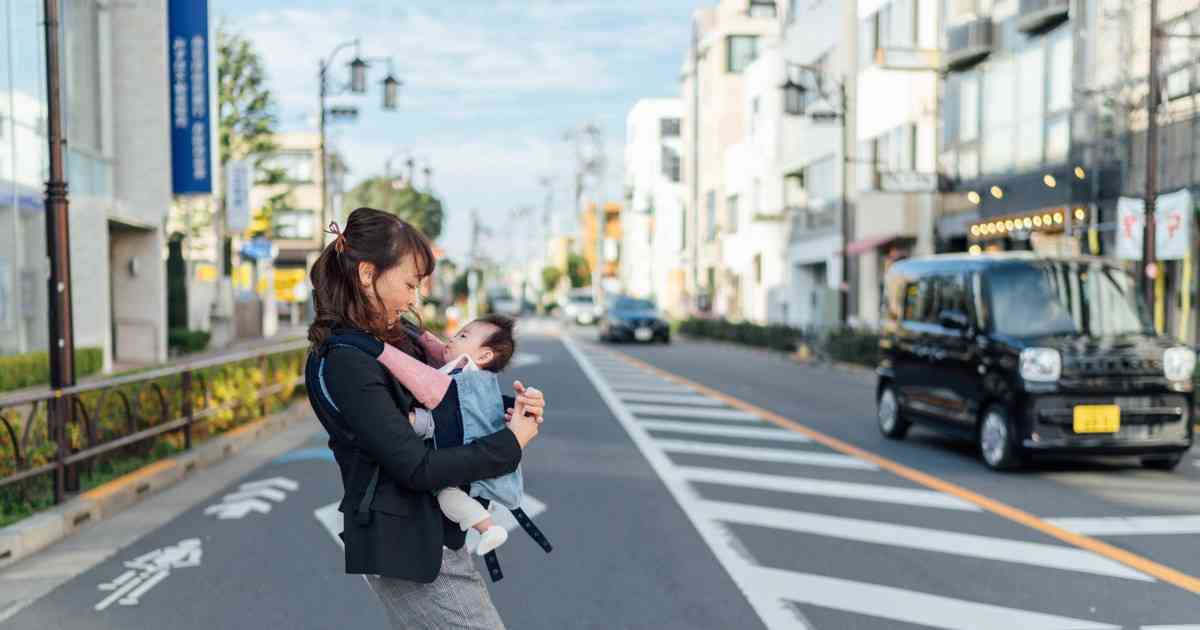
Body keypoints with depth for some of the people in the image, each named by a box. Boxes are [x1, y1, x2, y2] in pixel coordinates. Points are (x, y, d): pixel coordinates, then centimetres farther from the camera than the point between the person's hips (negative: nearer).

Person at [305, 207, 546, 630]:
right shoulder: (345, 363, -20)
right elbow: (416, 466, -23)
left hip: (431, 531, 9)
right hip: (403, 543, -9)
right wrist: (512, 443, -15)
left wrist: (514, 405, -3)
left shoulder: (399, 334, 6)